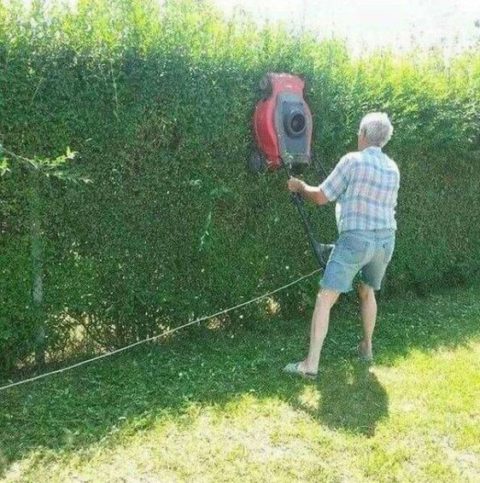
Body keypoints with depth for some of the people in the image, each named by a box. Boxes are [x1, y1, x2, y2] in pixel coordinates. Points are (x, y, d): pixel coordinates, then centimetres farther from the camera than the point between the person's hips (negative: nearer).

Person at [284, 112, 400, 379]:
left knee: (325, 298, -5)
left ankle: (311, 364, -8)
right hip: (386, 239, 7)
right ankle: (366, 347, 38)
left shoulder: (352, 160, -8)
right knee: (367, 292, 27)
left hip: (356, 238, -7)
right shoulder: (393, 168, 11)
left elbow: (321, 197, -5)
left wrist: (300, 186, 13)